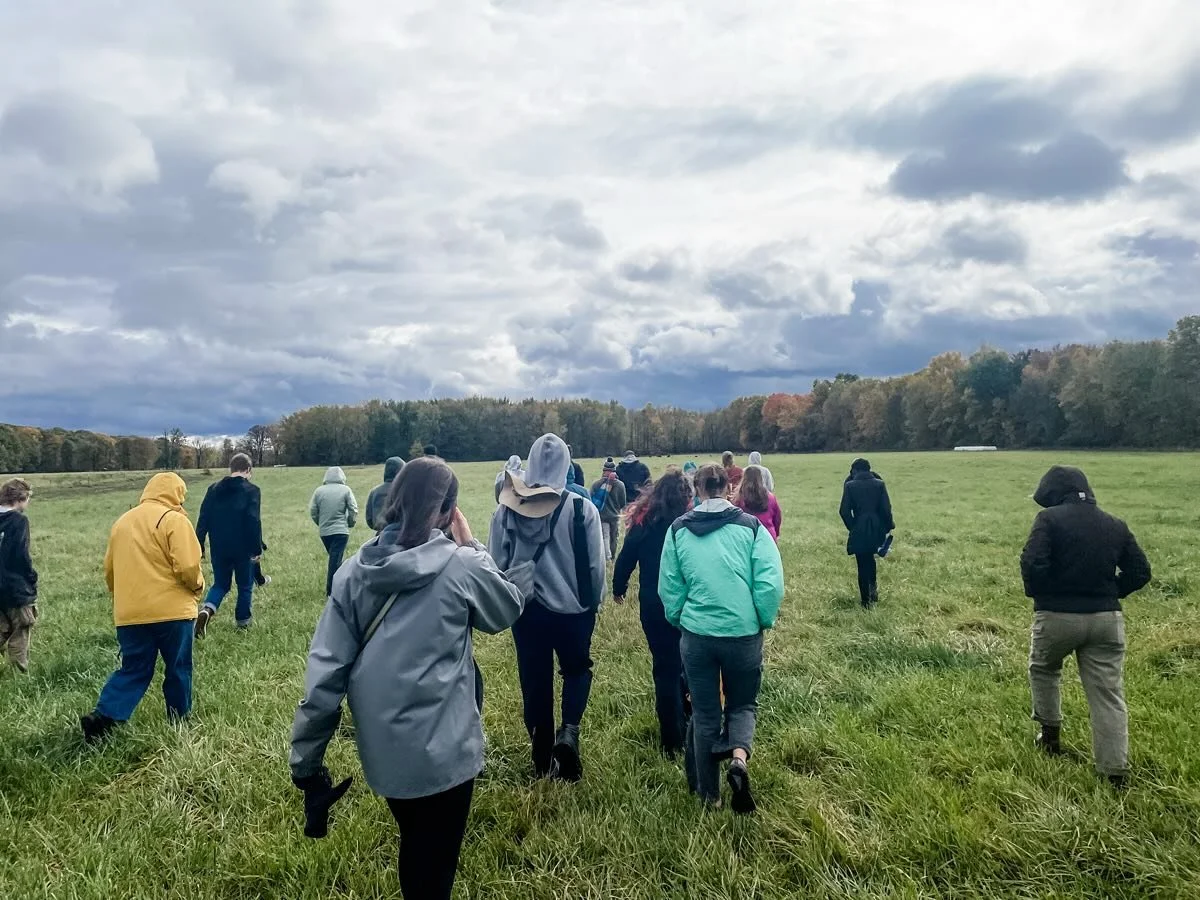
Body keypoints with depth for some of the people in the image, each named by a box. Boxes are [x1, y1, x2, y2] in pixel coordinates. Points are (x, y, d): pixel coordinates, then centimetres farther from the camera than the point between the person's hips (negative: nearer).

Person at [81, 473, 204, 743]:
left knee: (133, 670, 13)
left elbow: (109, 569, 18)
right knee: (178, 669, 10)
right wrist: (198, 586, 2)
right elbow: (187, 567, -17)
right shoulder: (174, 520, -9)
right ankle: (179, 721, 20)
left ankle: (103, 716, -3)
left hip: (129, 613, 6)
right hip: (171, 610, -5)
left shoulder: (123, 521, 13)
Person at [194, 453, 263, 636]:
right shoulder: (251, 490, -10)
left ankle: (207, 610, -10)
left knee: (220, 584, 17)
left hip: (219, 549, 4)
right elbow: (254, 522, -16)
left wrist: (199, 545, 8)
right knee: (245, 585, 14)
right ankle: (242, 620, 22)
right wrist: (257, 548, -11)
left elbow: (203, 519, 4)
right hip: (243, 548, -4)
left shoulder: (213, 489, 4)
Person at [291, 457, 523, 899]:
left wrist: (306, 758, 2)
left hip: (381, 748, 5)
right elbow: (509, 607, 3)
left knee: (413, 849, 28)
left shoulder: (355, 569, -5)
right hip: (442, 749, -4)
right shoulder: (460, 566, -16)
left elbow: (326, 668, -5)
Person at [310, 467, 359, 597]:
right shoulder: (345, 490, -5)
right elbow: (353, 510, -6)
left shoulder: (319, 491, 1)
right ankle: (331, 591, -4)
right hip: (340, 531, -4)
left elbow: (313, 511, 3)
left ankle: (332, 587, 26)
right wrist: (351, 523, 11)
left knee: (334, 559, 19)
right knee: (335, 561, -3)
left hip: (324, 532, 4)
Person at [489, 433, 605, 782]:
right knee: (577, 669, 23)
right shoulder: (582, 509, -15)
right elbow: (596, 565, -9)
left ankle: (544, 762, 28)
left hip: (525, 609, 2)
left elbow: (496, 563, -2)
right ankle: (569, 731, 0)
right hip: (573, 609, -2)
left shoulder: (506, 510, -8)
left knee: (535, 681, 16)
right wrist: (594, 602, 9)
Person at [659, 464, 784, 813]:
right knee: (742, 704, 20)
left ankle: (709, 793, 26)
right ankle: (739, 757, -8)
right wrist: (765, 621, 5)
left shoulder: (679, 530, -1)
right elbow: (771, 583, -11)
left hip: (696, 634, 1)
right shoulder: (751, 526, -5)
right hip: (743, 633, -1)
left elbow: (668, 587, 2)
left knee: (704, 713, 16)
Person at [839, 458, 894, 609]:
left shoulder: (850, 485, -6)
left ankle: (866, 601, 13)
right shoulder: (879, 484, -2)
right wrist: (889, 525, 9)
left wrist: (852, 527, 6)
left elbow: (844, 511, -9)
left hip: (859, 530, -2)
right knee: (870, 557, 29)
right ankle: (873, 587, 23)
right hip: (877, 529, 2)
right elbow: (886, 509, -7)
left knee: (862, 564, 8)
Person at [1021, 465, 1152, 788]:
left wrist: (1036, 593, -2)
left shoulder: (1049, 518, -9)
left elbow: (1032, 562, -20)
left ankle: (1051, 734, 30)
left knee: (1043, 669, 25)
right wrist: (1109, 594, 14)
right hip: (1107, 617, 4)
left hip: (1057, 615, -3)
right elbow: (1140, 572, 7)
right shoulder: (1116, 525, 8)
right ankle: (1116, 769, 6)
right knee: (1108, 694, 7)